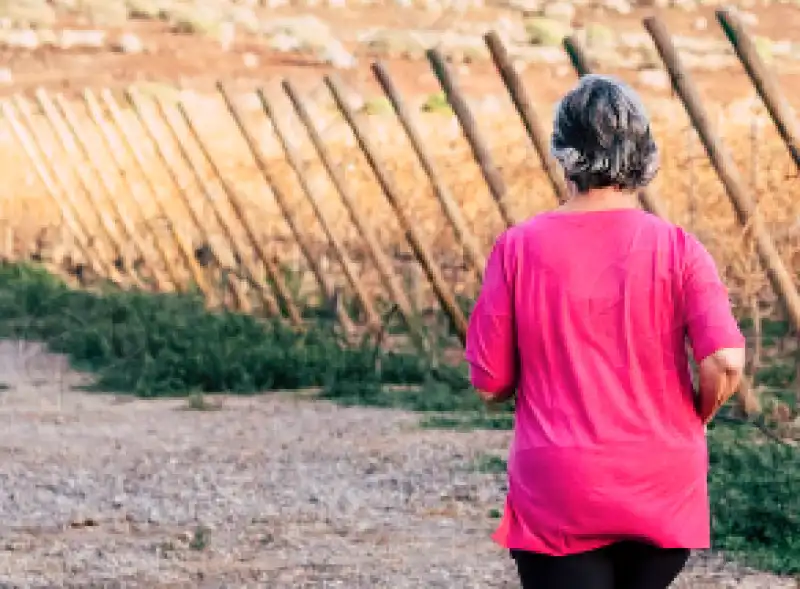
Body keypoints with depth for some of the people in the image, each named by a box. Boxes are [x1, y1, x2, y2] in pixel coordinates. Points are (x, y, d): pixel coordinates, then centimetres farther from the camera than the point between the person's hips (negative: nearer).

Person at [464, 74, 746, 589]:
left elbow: (489, 383, -3)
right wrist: (693, 418, 5)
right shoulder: (677, 248, -6)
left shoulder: (519, 248, -7)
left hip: (557, 492, -2)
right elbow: (725, 364, -16)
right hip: (663, 489, 2)